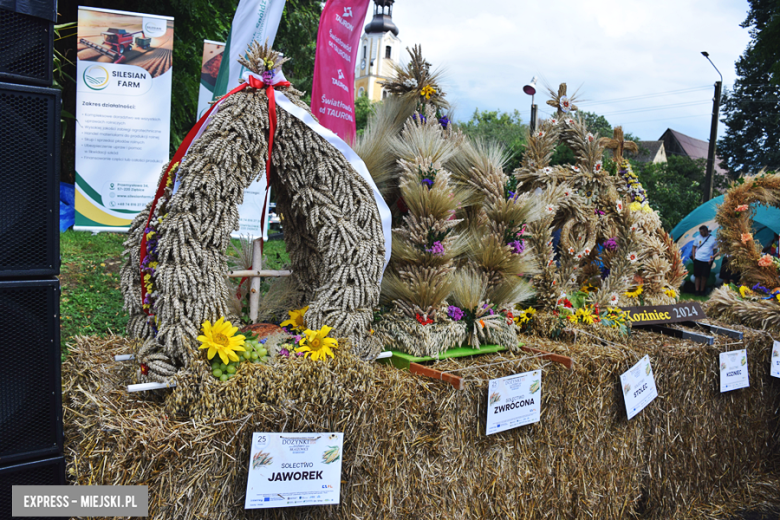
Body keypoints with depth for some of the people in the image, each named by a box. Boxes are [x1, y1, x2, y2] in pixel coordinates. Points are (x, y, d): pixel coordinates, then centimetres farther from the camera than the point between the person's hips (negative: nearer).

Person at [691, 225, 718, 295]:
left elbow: (715, 250, 9)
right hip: (698, 260, 1)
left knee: (704, 277, 0)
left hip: (707, 261, -1)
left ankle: (702, 291, 12)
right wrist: (693, 257, 4)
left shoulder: (713, 239, 2)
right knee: (697, 276, 2)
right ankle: (697, 290, 8)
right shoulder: (698, 238, 6)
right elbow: (694, 247, 14)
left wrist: (712, 259, 0)